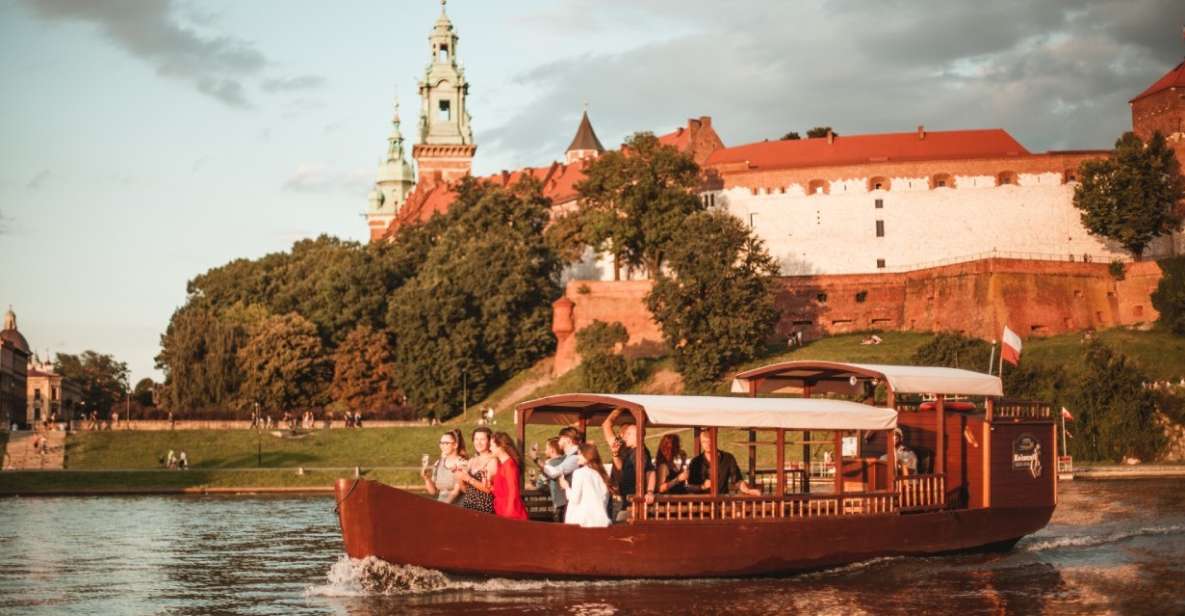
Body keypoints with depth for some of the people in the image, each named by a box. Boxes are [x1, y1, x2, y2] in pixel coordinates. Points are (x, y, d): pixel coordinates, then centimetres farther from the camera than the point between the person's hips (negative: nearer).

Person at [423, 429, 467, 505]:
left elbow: (456, 491, -11)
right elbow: (433, 491, 12)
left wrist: (445, 504, -21)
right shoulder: (438, 464, 11)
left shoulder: (461, 464, -4)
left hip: (456, 507, -5)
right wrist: (427, 478, -3)